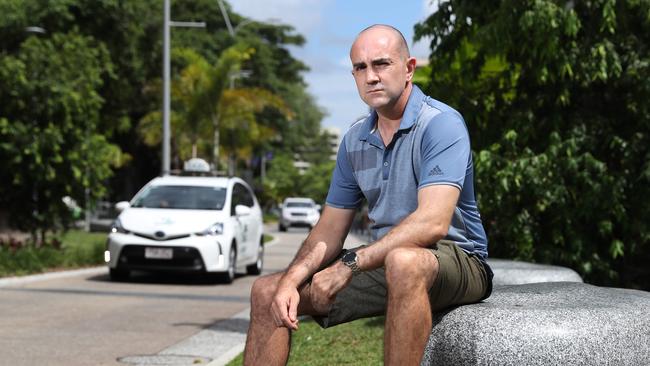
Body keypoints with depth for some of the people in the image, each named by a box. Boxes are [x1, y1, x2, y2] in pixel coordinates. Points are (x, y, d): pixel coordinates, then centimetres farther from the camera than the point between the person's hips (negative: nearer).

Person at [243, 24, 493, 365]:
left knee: (403, 262, -42)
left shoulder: (441, 123, -16)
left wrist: (350, 263, -28)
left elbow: (432, 223, -28)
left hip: (455, 259, -7)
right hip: (383, 263, 7)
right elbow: (329, 231, 9)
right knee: (267, 293, 1)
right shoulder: (355, 139, 8)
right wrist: (290, 281, -9)